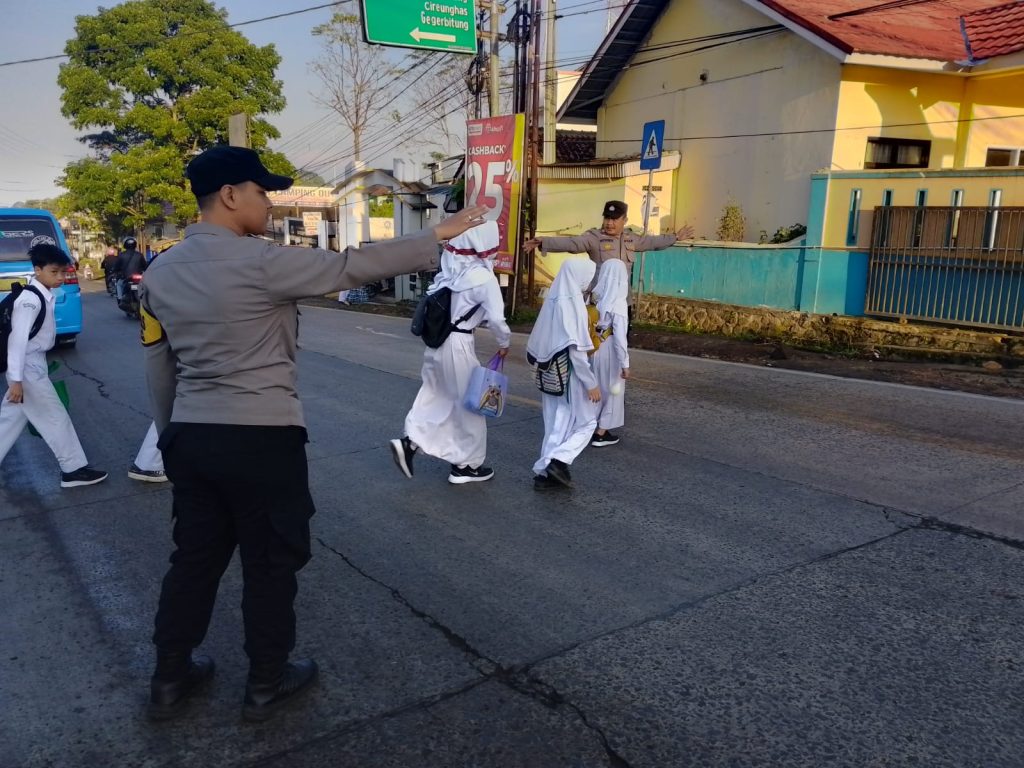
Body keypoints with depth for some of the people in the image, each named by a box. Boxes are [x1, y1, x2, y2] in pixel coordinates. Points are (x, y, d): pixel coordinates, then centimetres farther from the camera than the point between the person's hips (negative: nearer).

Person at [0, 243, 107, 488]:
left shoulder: (44, 295, 8)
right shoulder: (30, 299, -20)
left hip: (34, 365, 9)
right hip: (27, 368, -9)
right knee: (56, 418, 0)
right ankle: (74, 469, 10)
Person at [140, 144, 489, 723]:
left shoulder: (160, 272, 7)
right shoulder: (259, 261, -16)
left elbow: (160, 367, 12)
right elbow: (351, 267, -15)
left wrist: (172, 432, 24)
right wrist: (439, 236, -8)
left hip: (191, 437, 7)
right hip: (262, 438, -7)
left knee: (195, 556, 20)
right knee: (272, 563, 10)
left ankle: (170, 680, 33)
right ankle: (267, 684, 26)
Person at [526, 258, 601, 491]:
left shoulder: (553, 300, 5)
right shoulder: (573, 303, -18)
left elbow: (538, 340, 10)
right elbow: (576, 350, -21)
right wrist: (592, 383, -15)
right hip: (569, 375, -7)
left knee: (556, 424, 14)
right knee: (587, 422, 9)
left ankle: (544, 472, 15)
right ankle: (560, 460, -6)